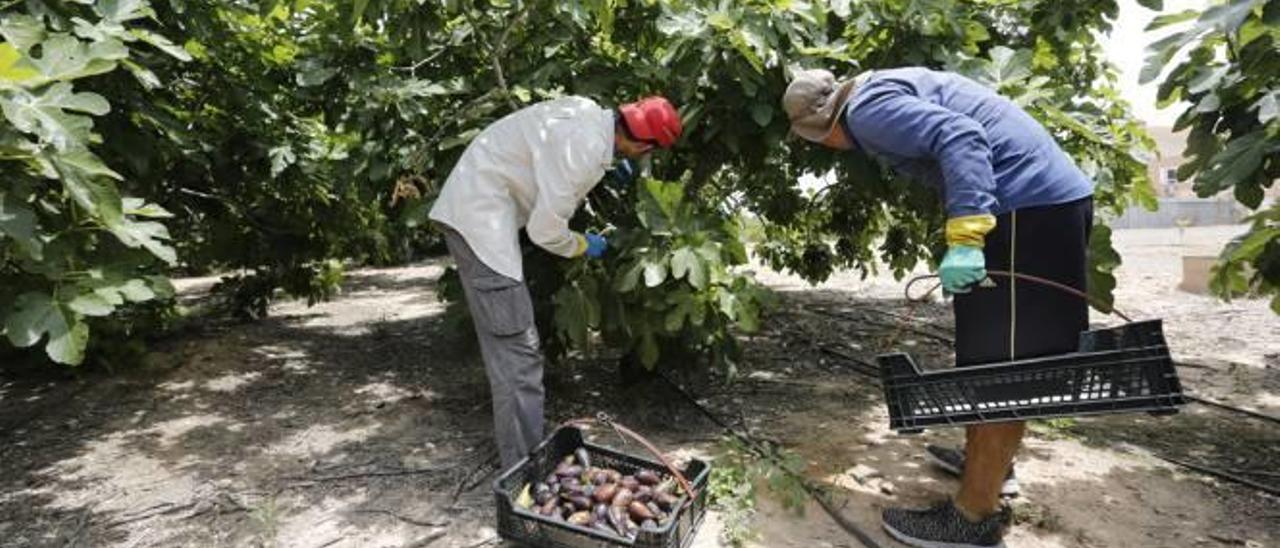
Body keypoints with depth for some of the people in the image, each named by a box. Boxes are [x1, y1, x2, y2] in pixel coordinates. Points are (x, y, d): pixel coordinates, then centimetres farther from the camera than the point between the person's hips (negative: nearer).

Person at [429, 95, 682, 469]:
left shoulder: (591, 114, 0)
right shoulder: (584, 149, -25)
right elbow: (546, 230, -21)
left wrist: (610, 167, 16)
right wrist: (584, 245, -2)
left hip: (471, 208, 10)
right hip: (479, 216, -10)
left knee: (509, 346, 17)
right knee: (516, 349, -10)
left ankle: (521, 453, 31)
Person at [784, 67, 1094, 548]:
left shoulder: (867, 108, -10)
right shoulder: (883, 89, 20)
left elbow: (961, 137, -24)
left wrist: (964, 238, -30)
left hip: (1028, 204, -10)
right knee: (992, 350, 19)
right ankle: (985, 461, 34)